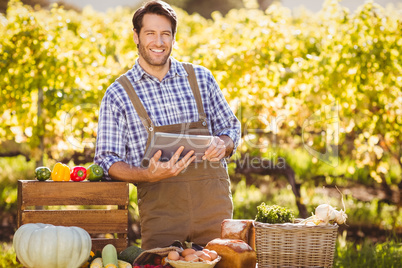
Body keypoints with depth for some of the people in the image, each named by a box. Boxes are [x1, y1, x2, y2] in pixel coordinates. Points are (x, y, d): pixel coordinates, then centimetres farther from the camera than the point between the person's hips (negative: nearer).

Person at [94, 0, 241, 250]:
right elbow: (107, 162, 1)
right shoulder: (118, 94, 3)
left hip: (214, 201, 2)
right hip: (159, 208, -2)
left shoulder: (201, 78, 10)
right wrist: (149, 174, -17)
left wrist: (222, 144, -5)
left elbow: (231, 128, 19)